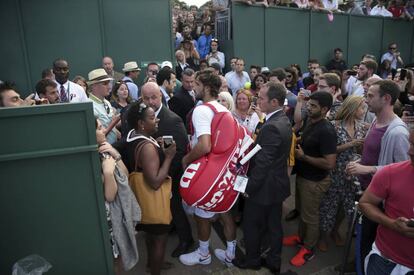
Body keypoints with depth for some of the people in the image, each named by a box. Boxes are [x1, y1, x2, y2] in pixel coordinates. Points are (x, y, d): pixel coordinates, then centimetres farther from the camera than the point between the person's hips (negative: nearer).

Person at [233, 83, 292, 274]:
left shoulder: (271, 127, -27)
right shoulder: (284, 121, 3)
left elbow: (262, 164, -26)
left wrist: (249, 188, -16)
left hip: (265, 187, -8)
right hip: (278, 184, 9)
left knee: (251, 225, 13)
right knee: (274, 225, 20)